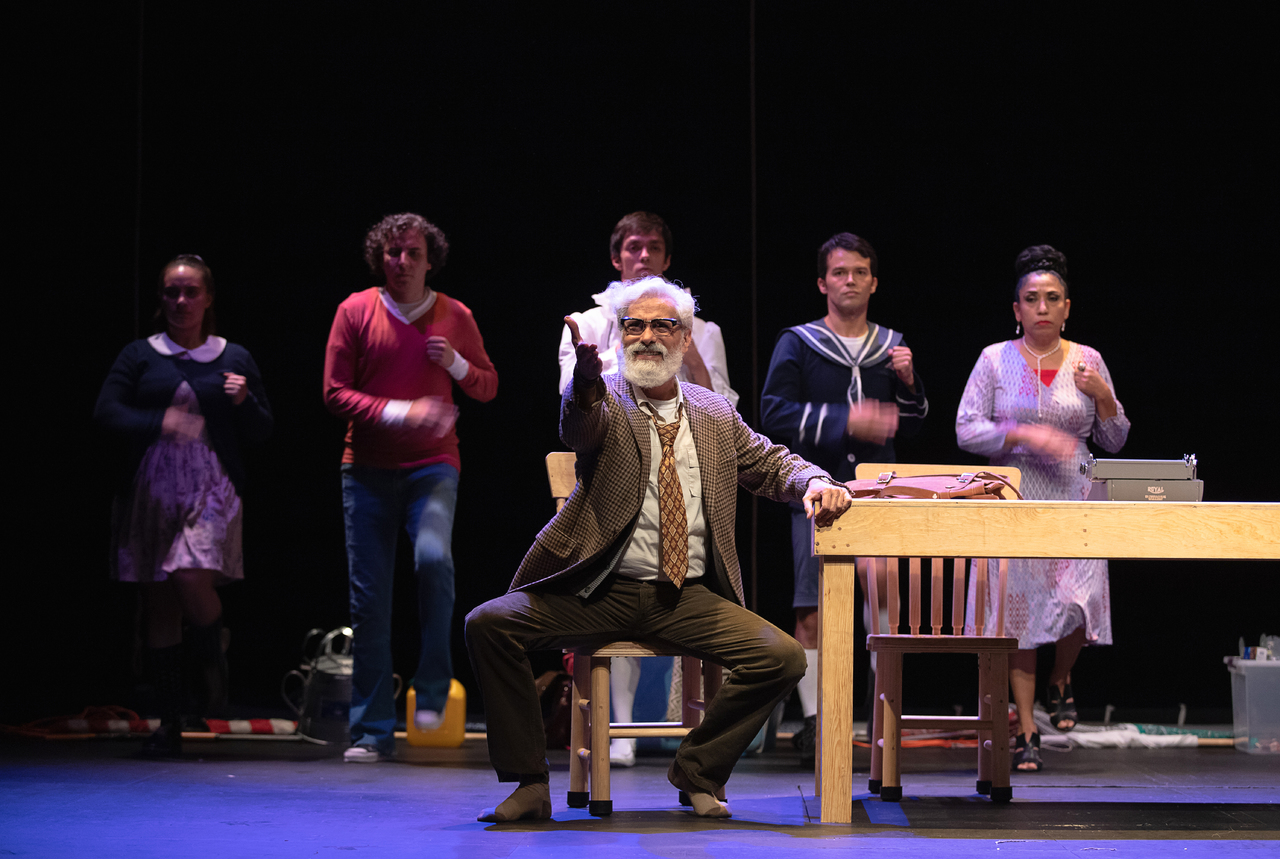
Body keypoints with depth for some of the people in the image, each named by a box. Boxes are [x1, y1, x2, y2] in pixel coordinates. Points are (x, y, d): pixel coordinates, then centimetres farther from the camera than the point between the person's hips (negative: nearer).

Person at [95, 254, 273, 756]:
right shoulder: (139, 356, 10)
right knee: (158, 603, 1)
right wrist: (160, 423, -17)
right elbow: (106, 410, -2)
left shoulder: (234, 358, 12)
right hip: (151, 488, 1)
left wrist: (244, 402, -8)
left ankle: (211, 661, 10)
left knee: (193, 580, -23)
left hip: (211, 489, -1)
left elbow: (262, 432, 14)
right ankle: (169, 724, 9)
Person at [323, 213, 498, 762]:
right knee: (368, 599, -1)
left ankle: (433, 689, -11)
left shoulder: (454, 316, 7)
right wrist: (400, 413, -14)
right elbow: (335, 392, -2)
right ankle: (372, 731, 6)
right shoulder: (356, 311, 3)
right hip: (368, 469, 1)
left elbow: (488, 388, 16)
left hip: (432, 465, 0)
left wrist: (456, 364, -5)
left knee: (433, 556, -29)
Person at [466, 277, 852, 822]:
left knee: (783, 658, -20)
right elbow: (578, 429, -21)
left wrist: (815, 482, -2)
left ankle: (698, 773, 3)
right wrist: (586, 379, -45)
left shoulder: (714, 414, 16)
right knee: (488, 624, -24)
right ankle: (530, 786, -13)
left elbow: (770, 464, 22)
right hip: (598, 592, -2)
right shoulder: (602, 401, 3)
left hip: (689, 599, 2)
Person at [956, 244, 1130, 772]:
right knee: (1020, 607, -3)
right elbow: (966, 431, -5)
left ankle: (1060, 681, 22)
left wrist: (1103, 396, -5)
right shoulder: (996, 359, 2)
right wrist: (1028, 435, -16)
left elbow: (1115, 442, 12)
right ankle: (1026, 730, 6)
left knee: (1078, 601, -12)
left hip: (1075, 501, 1)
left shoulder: (1087, 361, 8)